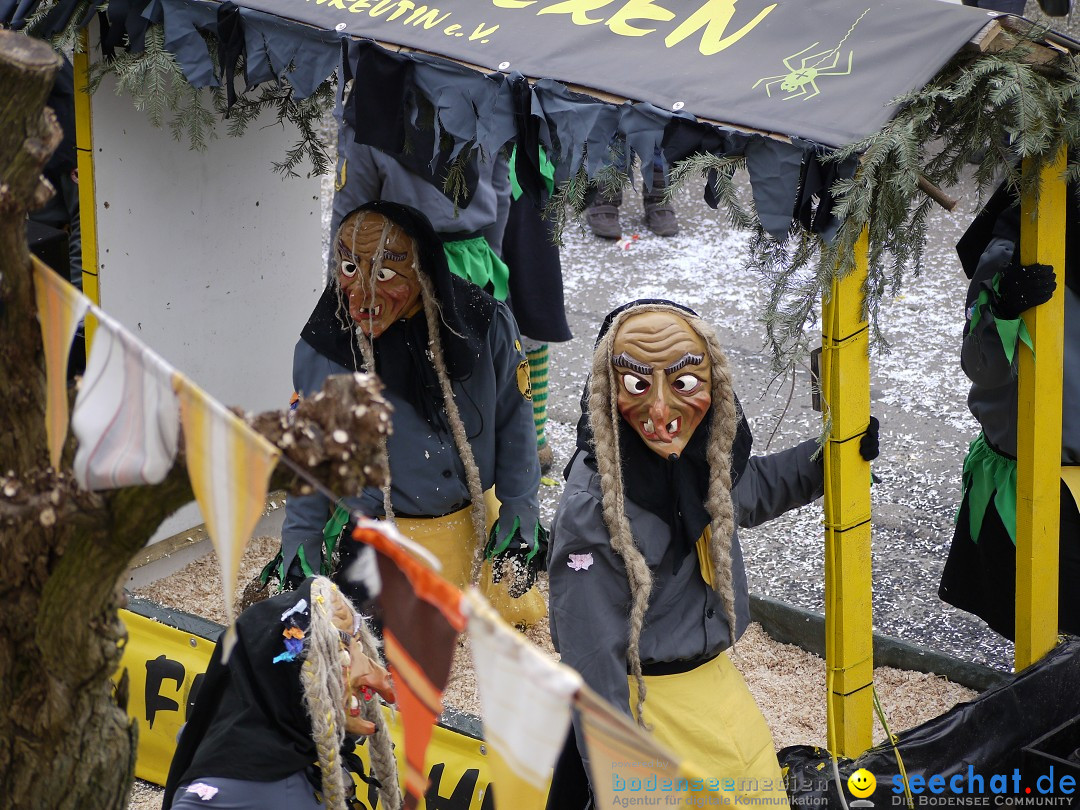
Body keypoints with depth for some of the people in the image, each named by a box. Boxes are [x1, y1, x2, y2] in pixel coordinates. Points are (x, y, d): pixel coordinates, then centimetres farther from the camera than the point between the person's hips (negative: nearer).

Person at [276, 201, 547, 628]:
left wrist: (520, 520, -3)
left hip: (479, 520, 2)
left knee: (518, 611, 18)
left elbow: (513, 423, -5)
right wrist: (300, 554, -2)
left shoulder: (484, 324, -18)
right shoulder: (321, 347, -17)